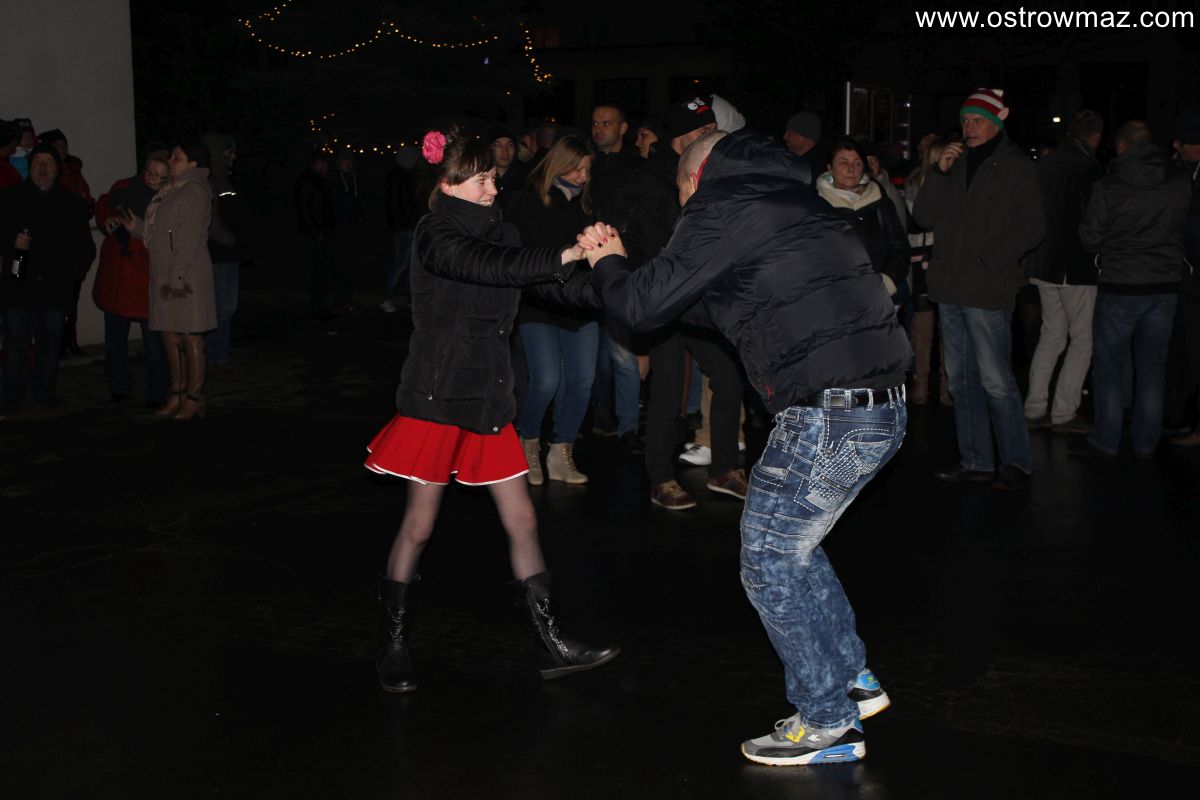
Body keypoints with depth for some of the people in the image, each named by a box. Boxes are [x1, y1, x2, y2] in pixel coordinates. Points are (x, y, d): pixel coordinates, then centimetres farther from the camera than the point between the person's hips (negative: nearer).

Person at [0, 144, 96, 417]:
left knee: (50, 340, 6)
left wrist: (78, 269, 5)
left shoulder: (71, 204, 12)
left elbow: (84, 243, 17)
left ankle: (44, 392, 17)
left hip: (55, 284, 2)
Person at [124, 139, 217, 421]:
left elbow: (189, 239, -17)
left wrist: (177, 278, -21)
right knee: (170, 335, 10)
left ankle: (195, 397, -1)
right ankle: (177, 394, 17)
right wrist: (137, 226, 9)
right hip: (165, 276, 9)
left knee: (190, 335, -5)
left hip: (186, 277, -9)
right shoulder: (172, 191, 19)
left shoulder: (194, 191, -10)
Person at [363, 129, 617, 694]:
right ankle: (392, 647, 18)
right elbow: (487, 267, -29)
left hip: (488, 398, 7)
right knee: (419, 525, 2)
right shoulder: (435, 235, -11)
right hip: (436, 398, -7)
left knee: (521, 521, 6)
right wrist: (564, 255, -34)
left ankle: (553, 647, 12)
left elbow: (550, 282, 0)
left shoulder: (495, 231, 10)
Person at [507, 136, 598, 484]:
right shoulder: (528, 201, -2)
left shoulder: (585, 203, 11)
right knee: (546, 381, -14)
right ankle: (528, 446, 13)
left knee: (582, 380, -1)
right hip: (539, 306, -5)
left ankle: (561, 454, 14)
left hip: (581, 306, 5)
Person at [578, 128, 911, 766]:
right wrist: (619, 265, 30)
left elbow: (646, 306, -4)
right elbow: (716, 296, 29)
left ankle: (828, 724, 15)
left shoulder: (721, 208, -6)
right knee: (789, 543, 25)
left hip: (828, 416, -9)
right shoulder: (786, 197, 21)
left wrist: (607, 265, 18)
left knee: (770, 564, 6)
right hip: (881, 407, 9)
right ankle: (852, 678, 32)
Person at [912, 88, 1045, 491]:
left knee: (995, 380, -8)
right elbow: (923, 216, 10)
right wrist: (940, 172, -1)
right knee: (961, 380, 10)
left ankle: (1016, 463, 3)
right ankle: (975, 461, 19)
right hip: (950, 288, 7)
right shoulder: (957, 163, 16)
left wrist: (991, 259, -14)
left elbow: (1031, 227, -7)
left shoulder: (1016, 167, -1)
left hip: (987, 290, -7)